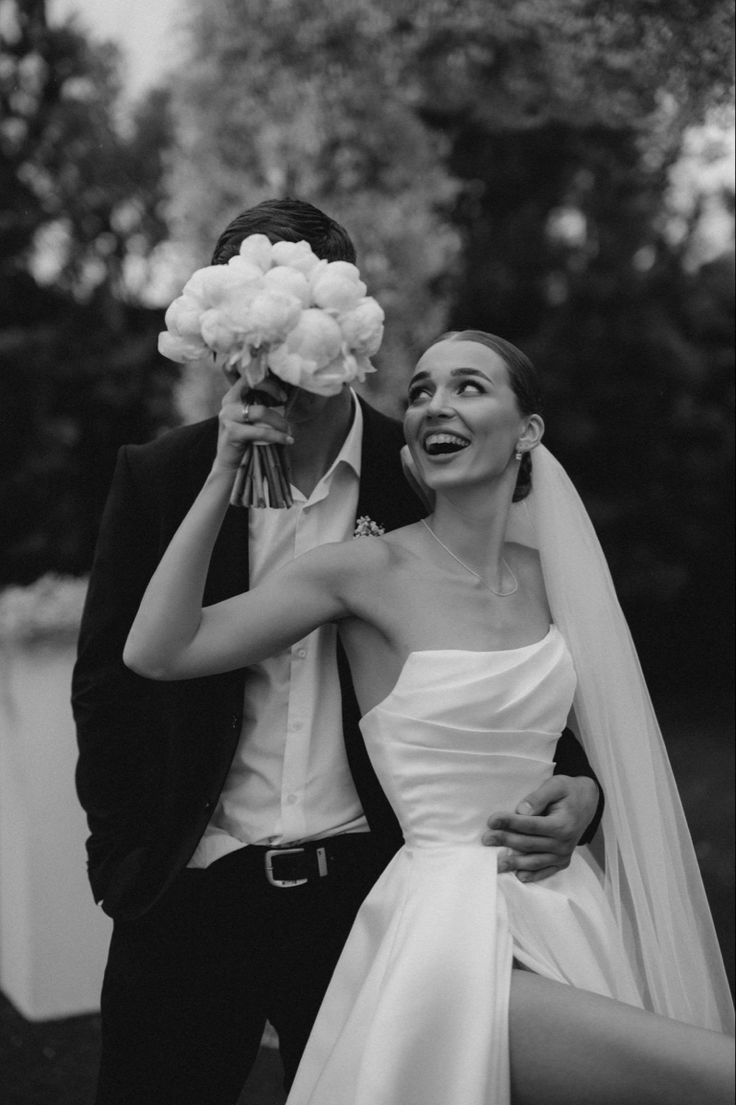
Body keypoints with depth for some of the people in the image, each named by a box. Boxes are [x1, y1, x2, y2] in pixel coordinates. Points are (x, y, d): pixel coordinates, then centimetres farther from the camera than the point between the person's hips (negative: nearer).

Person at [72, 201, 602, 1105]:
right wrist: (122, 860, 2)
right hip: (190, 896, 1)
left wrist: (578, 786, -13)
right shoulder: (162, 478, -1)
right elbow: (107, 679, 5)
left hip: (365, 889, 0)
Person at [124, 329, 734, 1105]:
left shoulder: (554, 573, 4)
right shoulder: (371, 570, -9)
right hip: (449, 925, -5)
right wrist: (223, 475, -20)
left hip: (570, 911, 6)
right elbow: (154, 652, -17)